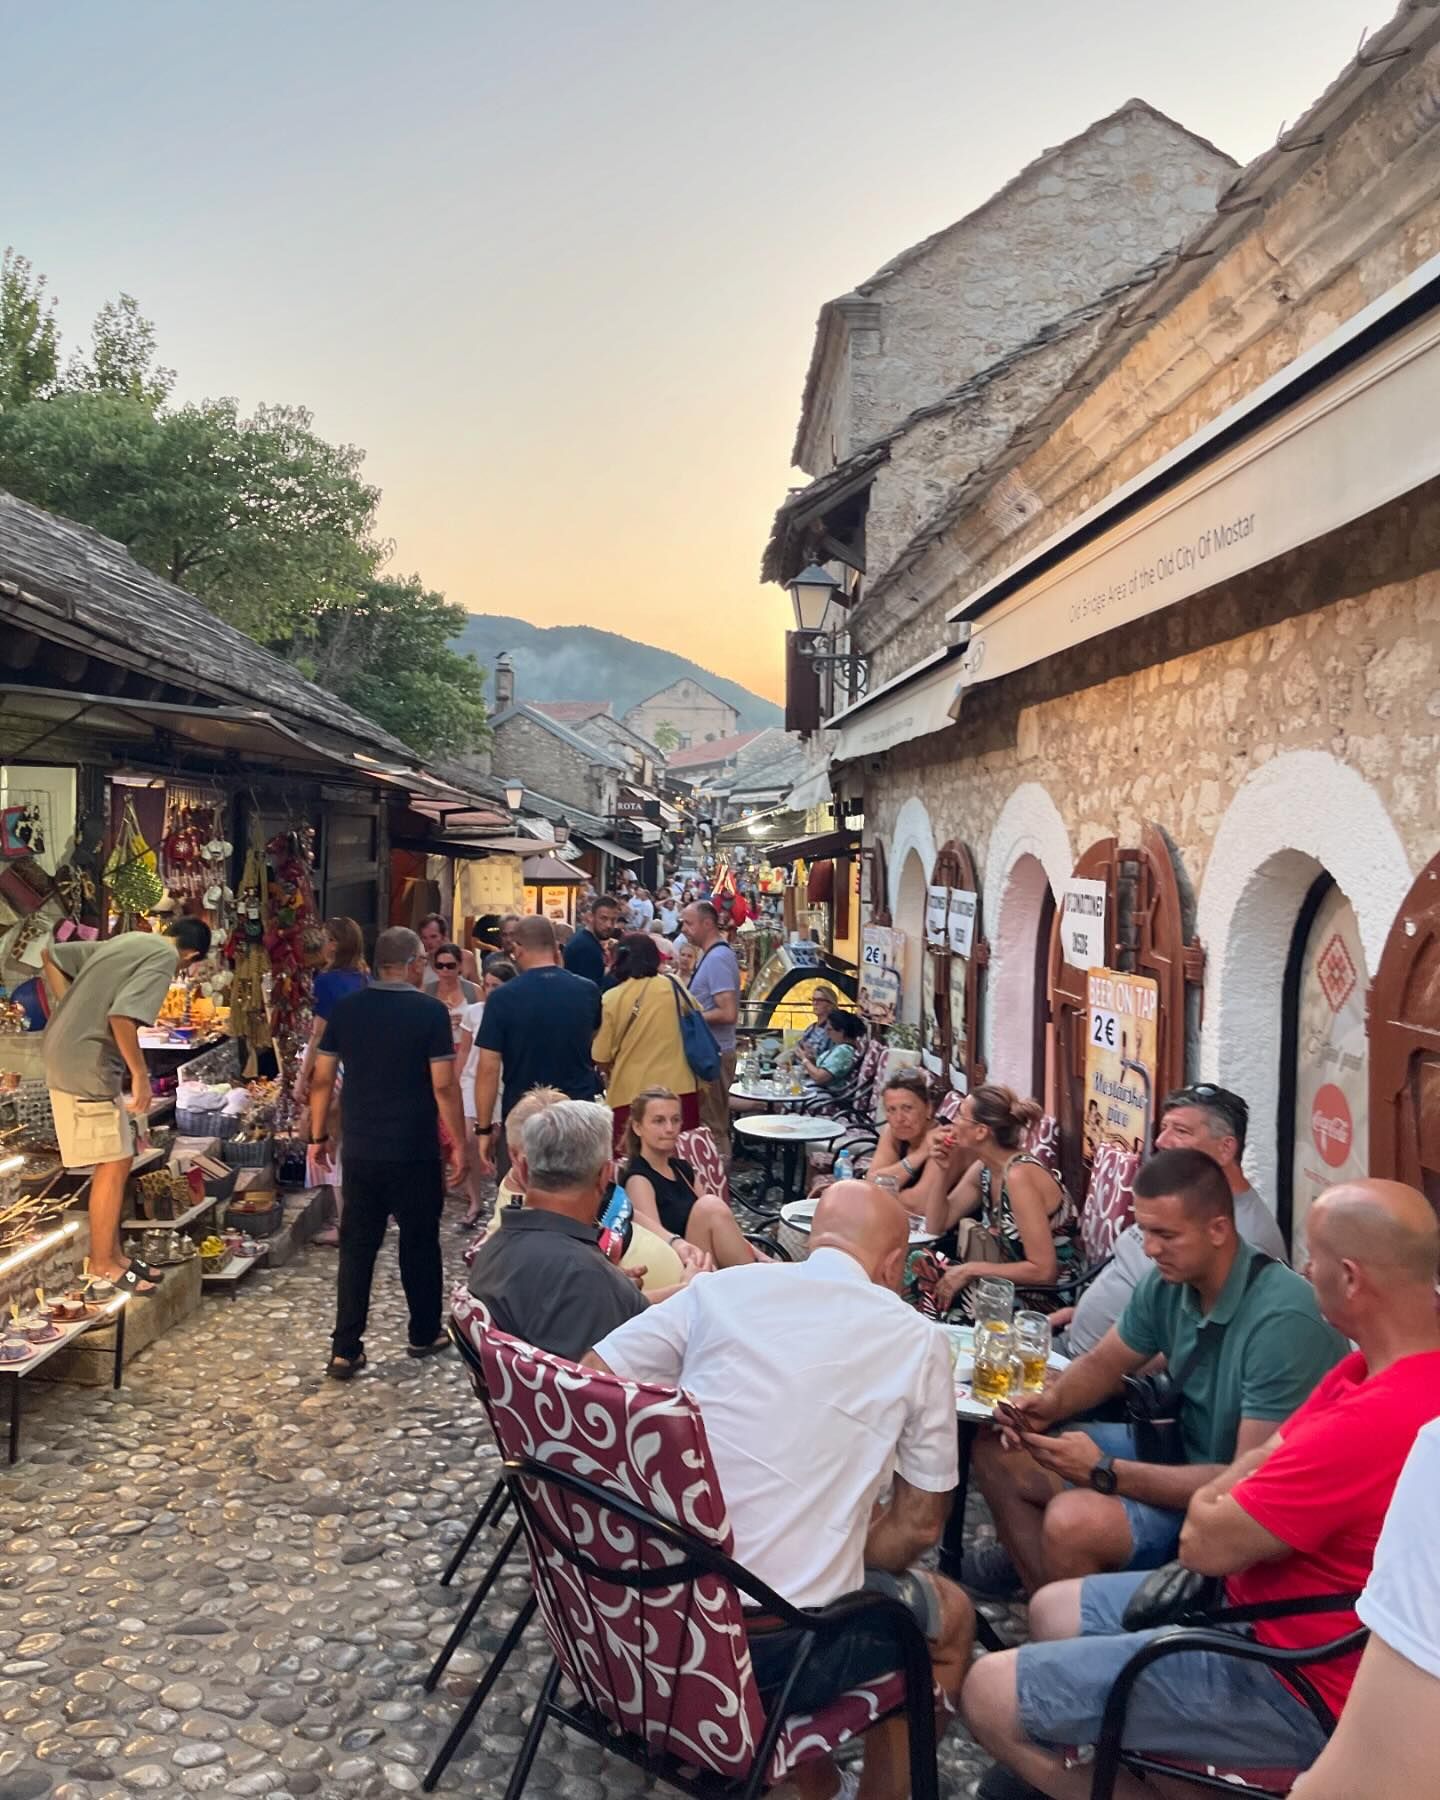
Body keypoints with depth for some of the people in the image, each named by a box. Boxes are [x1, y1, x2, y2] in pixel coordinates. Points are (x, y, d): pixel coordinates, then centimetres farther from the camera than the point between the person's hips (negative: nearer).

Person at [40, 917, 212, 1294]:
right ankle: (103, 1264, 11)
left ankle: (113, 1253, 24)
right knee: (114, 1164, 0)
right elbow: (123, 1015, -27)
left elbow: (51, 954, 20)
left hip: (66, 1055, 10)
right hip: (87, 1065, -10)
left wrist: (72, 1010, 16)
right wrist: (140, 1075, -18)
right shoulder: (164, 958, -13)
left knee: (117, 1159, 16)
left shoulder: (129, 940, 15)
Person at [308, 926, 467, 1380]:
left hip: (360, 1150, 3)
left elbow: (322, 1079, 4)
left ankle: (345, 1350, 8)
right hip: (415, 1152, -3)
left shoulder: (347, 1009, 2)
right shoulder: (429, 1011, -10)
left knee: (357, 1246, 9)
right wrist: (458, 1145, -6)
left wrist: (318, 1136, 14)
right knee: (419, 1243, 12)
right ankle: (424, 1335, 26)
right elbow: (444, 1086, -13)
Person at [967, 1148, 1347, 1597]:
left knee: (1073, 1519, -30)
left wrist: (1107, 1473, -28)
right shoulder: (1169, 1280, -8)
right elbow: (1103, 1363, 10)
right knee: (999, 1453, 4)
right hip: (1177, 1449, 8)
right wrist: (1053, 1401, -13)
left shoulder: (1282, 1319, -30)